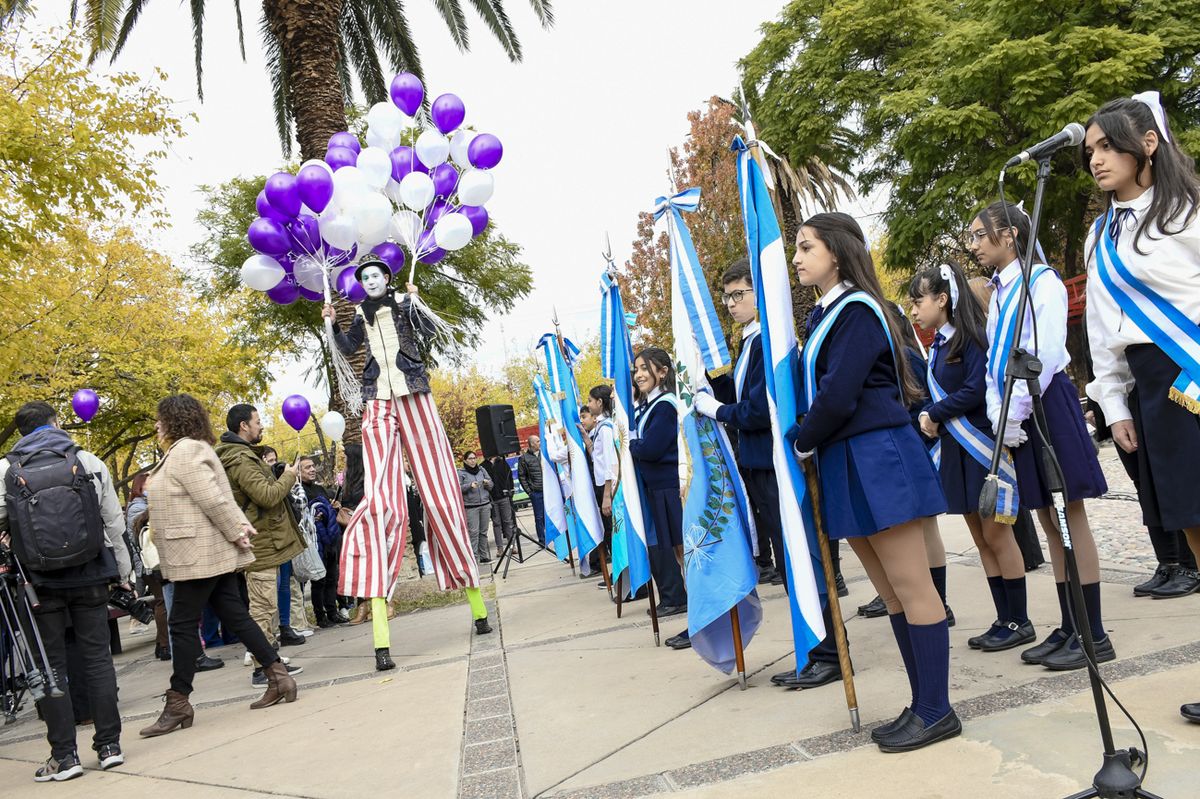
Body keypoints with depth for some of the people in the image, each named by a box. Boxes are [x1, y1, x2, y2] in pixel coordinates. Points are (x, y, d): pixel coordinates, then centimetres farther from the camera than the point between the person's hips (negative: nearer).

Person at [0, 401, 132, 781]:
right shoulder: (89, 462, 0)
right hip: (90, 577, 1)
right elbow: (114, 522, 2)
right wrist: (123, 573, 11)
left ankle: (64, 755, 10)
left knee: (52, 664, 7)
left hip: (41, 581, 0)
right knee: (97, 657, 8)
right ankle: (109, 745, 12)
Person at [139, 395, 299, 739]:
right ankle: (279, 676, 12)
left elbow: (213, 498, -21)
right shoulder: (188, 450, 19)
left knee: (183, 625, -2)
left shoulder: (184, 452, -14)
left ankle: (178, 704, 6)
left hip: (199, 555, -10)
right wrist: (243, 527, 5)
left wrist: (237, 533, -15)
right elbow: (221, 498, 14)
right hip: (213, 553, 10)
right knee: (234, 615, 10)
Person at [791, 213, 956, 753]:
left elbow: (838, 396, -19)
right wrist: (809, 445, 3)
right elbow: (815, 389, 16)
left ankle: (937, 712, 10)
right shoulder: (824, 316, 16)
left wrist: (800, 443, -6)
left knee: (911, 587, -1)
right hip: (844, 465, 9)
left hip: (876, 458, -9)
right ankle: (922, 704, 23)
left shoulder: (857, 309, -11)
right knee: (891, 593, 13)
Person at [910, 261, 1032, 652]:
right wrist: (928, 415, -7)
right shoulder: (938, 345, 11)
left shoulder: (973, 336, -12)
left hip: (982, 447, -8)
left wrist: (934, 414, -12)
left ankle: (1019, 622, 11)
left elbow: (976, 390, -20)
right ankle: (1004, 619, 20)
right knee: (980, 538, 11)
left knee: (996, 533, -1)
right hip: (955, 449, 8)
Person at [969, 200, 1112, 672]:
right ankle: (1069, 628, 17)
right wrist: (996, 414, 5)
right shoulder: (999, 293, 17)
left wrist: (1014, 415, -16)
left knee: (1069, 518, -5)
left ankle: (1094, 634, 2)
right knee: (1049, 522, 10)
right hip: (1015, 416, 8)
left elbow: (1044, 355, -16)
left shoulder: (1041, 281, -6)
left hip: (1046, 407, -8)